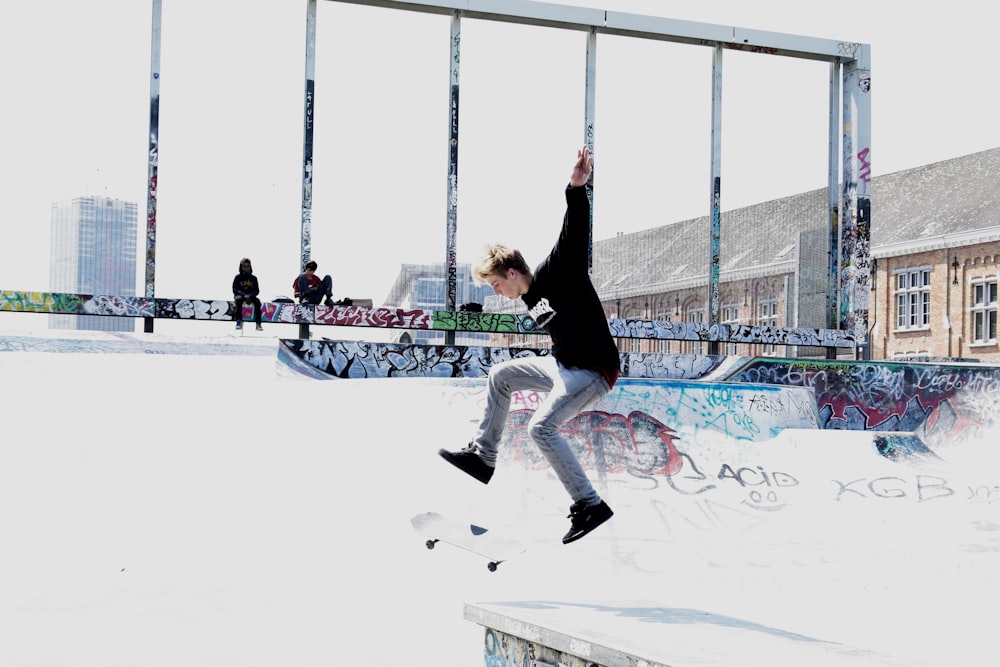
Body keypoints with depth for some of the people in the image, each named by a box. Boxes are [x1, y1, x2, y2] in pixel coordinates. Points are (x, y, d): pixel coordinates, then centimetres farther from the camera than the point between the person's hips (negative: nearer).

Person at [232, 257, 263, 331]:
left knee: (257, 301, -30)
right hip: (240, 295, -1)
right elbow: (235, 290, -10)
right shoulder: (238, 278, -2)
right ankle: (239, 321, -32)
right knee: (239, 300, -36)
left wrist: (250, 296, -24)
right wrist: (245, 296, -24)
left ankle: (258, 323, -31)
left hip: (251, 296, 1)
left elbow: (257, 291, -3)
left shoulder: (253, 278, 3)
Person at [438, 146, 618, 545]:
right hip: (564, 364, 10)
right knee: (500, 376, 15)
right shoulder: (530, 298, 10)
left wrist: (576, 191, -43)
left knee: (542, 426, -23)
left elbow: (575, 235, -29)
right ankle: (483, 456, 21)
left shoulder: (557, 272, -14)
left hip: (593, 370, -10)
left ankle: (589, 505, -18)